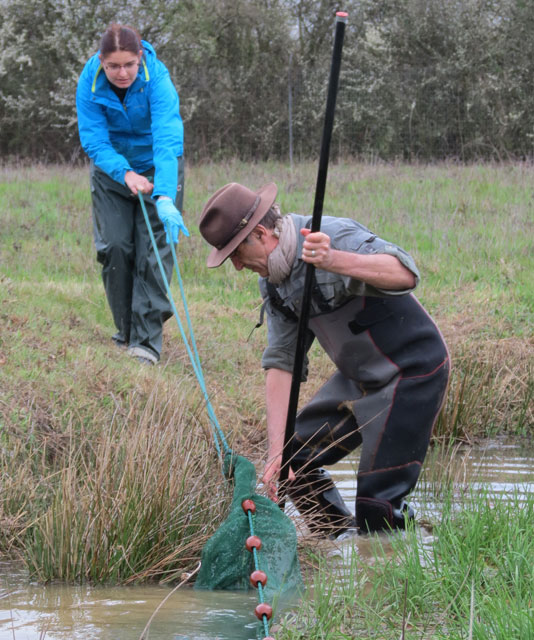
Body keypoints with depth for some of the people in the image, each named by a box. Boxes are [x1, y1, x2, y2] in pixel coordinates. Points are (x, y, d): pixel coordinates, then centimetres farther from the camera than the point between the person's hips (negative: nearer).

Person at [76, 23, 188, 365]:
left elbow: (167, 141, -39)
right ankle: (126, 332, 13)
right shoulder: (90, 82, -21)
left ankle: (147, 340, -9)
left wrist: (165, 198, -51)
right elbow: (94, 140, -20)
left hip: (158, 168, -3)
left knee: (153, 250, -9)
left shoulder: (157, 80, -30)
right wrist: (126, 175, -37)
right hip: (113, 169, 3)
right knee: (114, 247, -2)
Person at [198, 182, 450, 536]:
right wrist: (276, 451, -6)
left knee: (377, 506, -12)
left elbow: (405, 273, -42)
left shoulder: (336, 235, -25)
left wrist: (333, 261, -58)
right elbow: (282, 361, 2)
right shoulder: (272, 279, 1)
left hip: (412, 374, -9)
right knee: (295, 459, 12)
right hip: (358, 377, 9)